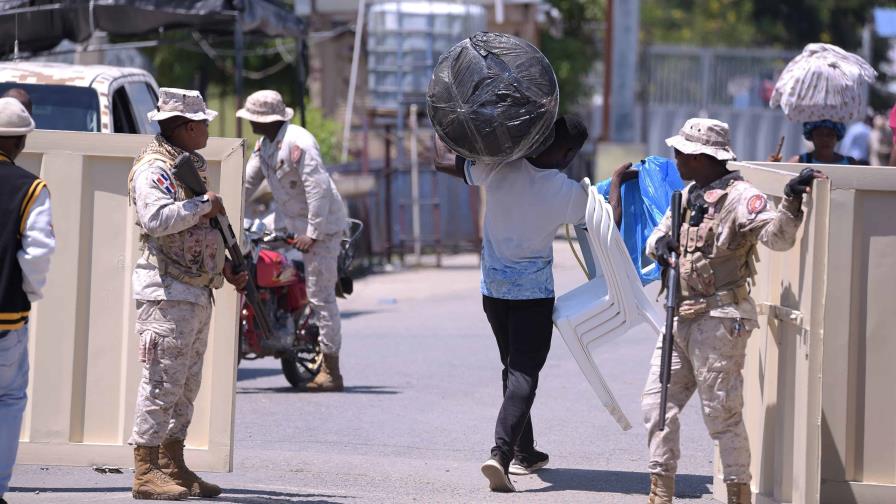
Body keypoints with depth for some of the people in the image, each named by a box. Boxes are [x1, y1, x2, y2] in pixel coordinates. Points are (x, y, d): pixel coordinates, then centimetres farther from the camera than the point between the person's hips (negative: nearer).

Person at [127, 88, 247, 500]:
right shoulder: (154, 168, -11)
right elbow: (157, 219, -29)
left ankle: (173, 467, 19)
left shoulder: (190, 166, 20)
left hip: (197, 291, 10)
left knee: (186, 385, 13)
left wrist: (224, 266, 19)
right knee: (162, 381, -10)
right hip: (167, 291, -10)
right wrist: (204, 204, -18)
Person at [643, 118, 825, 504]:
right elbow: (660, 232, 25)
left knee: (722, 414, -5)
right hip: (681, 319, 9)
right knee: (657, 404, 10)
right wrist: (660, 243, 1)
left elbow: (777, 236, -26)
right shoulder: (689, 195, 15)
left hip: (719, 322, -9)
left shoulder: (739, 197, -13)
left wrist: (791, 203, -44)